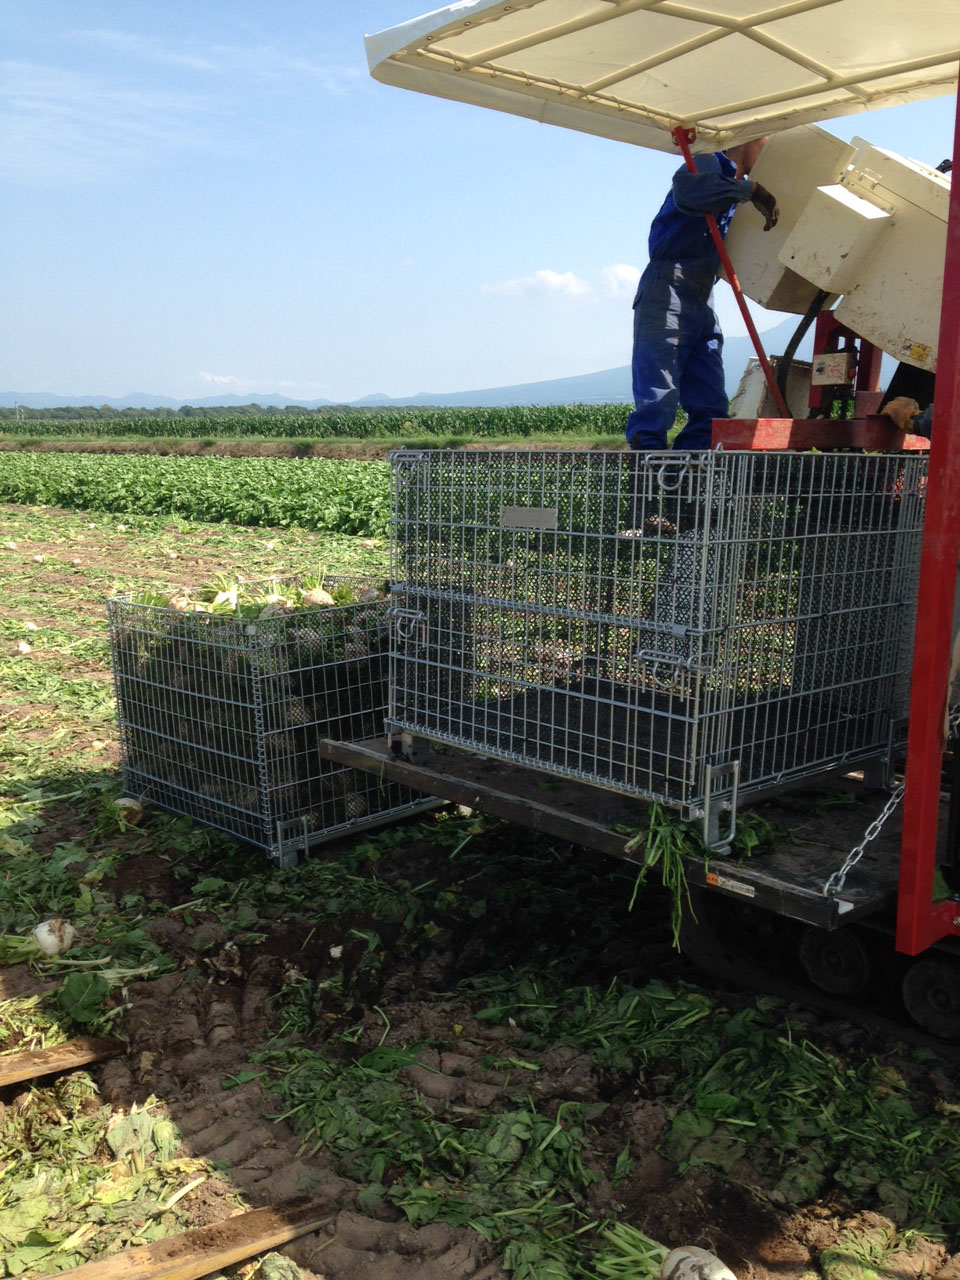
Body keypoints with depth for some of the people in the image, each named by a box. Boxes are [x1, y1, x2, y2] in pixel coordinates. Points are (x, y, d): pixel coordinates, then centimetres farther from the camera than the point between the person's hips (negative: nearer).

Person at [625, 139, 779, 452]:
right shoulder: (708, 163, 0)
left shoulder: (734, 186, 26)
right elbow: (686, 190, -26)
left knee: (710, 409, 0)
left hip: (702, 306, 9)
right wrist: (750, 190, -20)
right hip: (667, 295, -9)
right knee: (657, 406, -14)